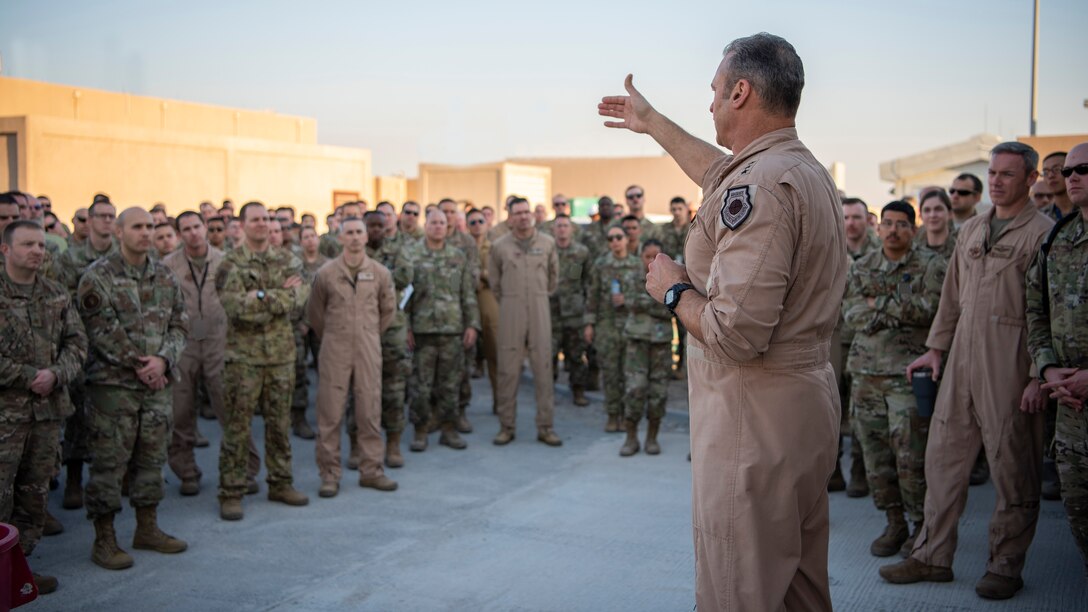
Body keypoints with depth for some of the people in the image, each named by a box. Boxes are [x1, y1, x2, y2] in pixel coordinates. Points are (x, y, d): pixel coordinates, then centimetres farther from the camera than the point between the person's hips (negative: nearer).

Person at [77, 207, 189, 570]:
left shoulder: (165, 277, 9)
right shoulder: (99, 276, -7)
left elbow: (179, 324, 7)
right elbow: (101, 329, -14)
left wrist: (163, 360, -10)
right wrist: (138, 363, -14)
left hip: (157, 382, 6)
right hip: (113, 383, -5)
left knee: (152, 458, 13)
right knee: (109, 462, 0)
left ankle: (148, 529, 26)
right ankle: (104, 540, 11)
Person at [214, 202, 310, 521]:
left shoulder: (287, 260, 8)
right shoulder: (231, 264, -5)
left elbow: (301, 294, -8)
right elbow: (235, 305, -20)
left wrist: (262, 298, -17)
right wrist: (281, 295, -16)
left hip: (282, 352, 4)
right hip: (243, 355, -4)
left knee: (280, 423, 12)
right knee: (237, 426, 1)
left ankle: (280, 484, 24)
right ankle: (231, 493, 9)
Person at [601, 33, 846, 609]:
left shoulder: (759, 186, -21)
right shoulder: (808, 169, 12)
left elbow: (737, 334, -28)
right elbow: (719, 172, 33)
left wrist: (674, 289, -9)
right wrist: (650, 122, 44)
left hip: (755, 417, -10)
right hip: (809, 404, 10)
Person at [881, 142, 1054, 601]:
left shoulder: (1043, 232, -5)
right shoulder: (971, 230, 15)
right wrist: (936, 348, 17)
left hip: (1010, 363, -6)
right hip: (961, 357, 6)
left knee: (1012, 468, 4)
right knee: (943, 456, 9)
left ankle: (1006, 565, 18)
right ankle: (933, 556, 19)